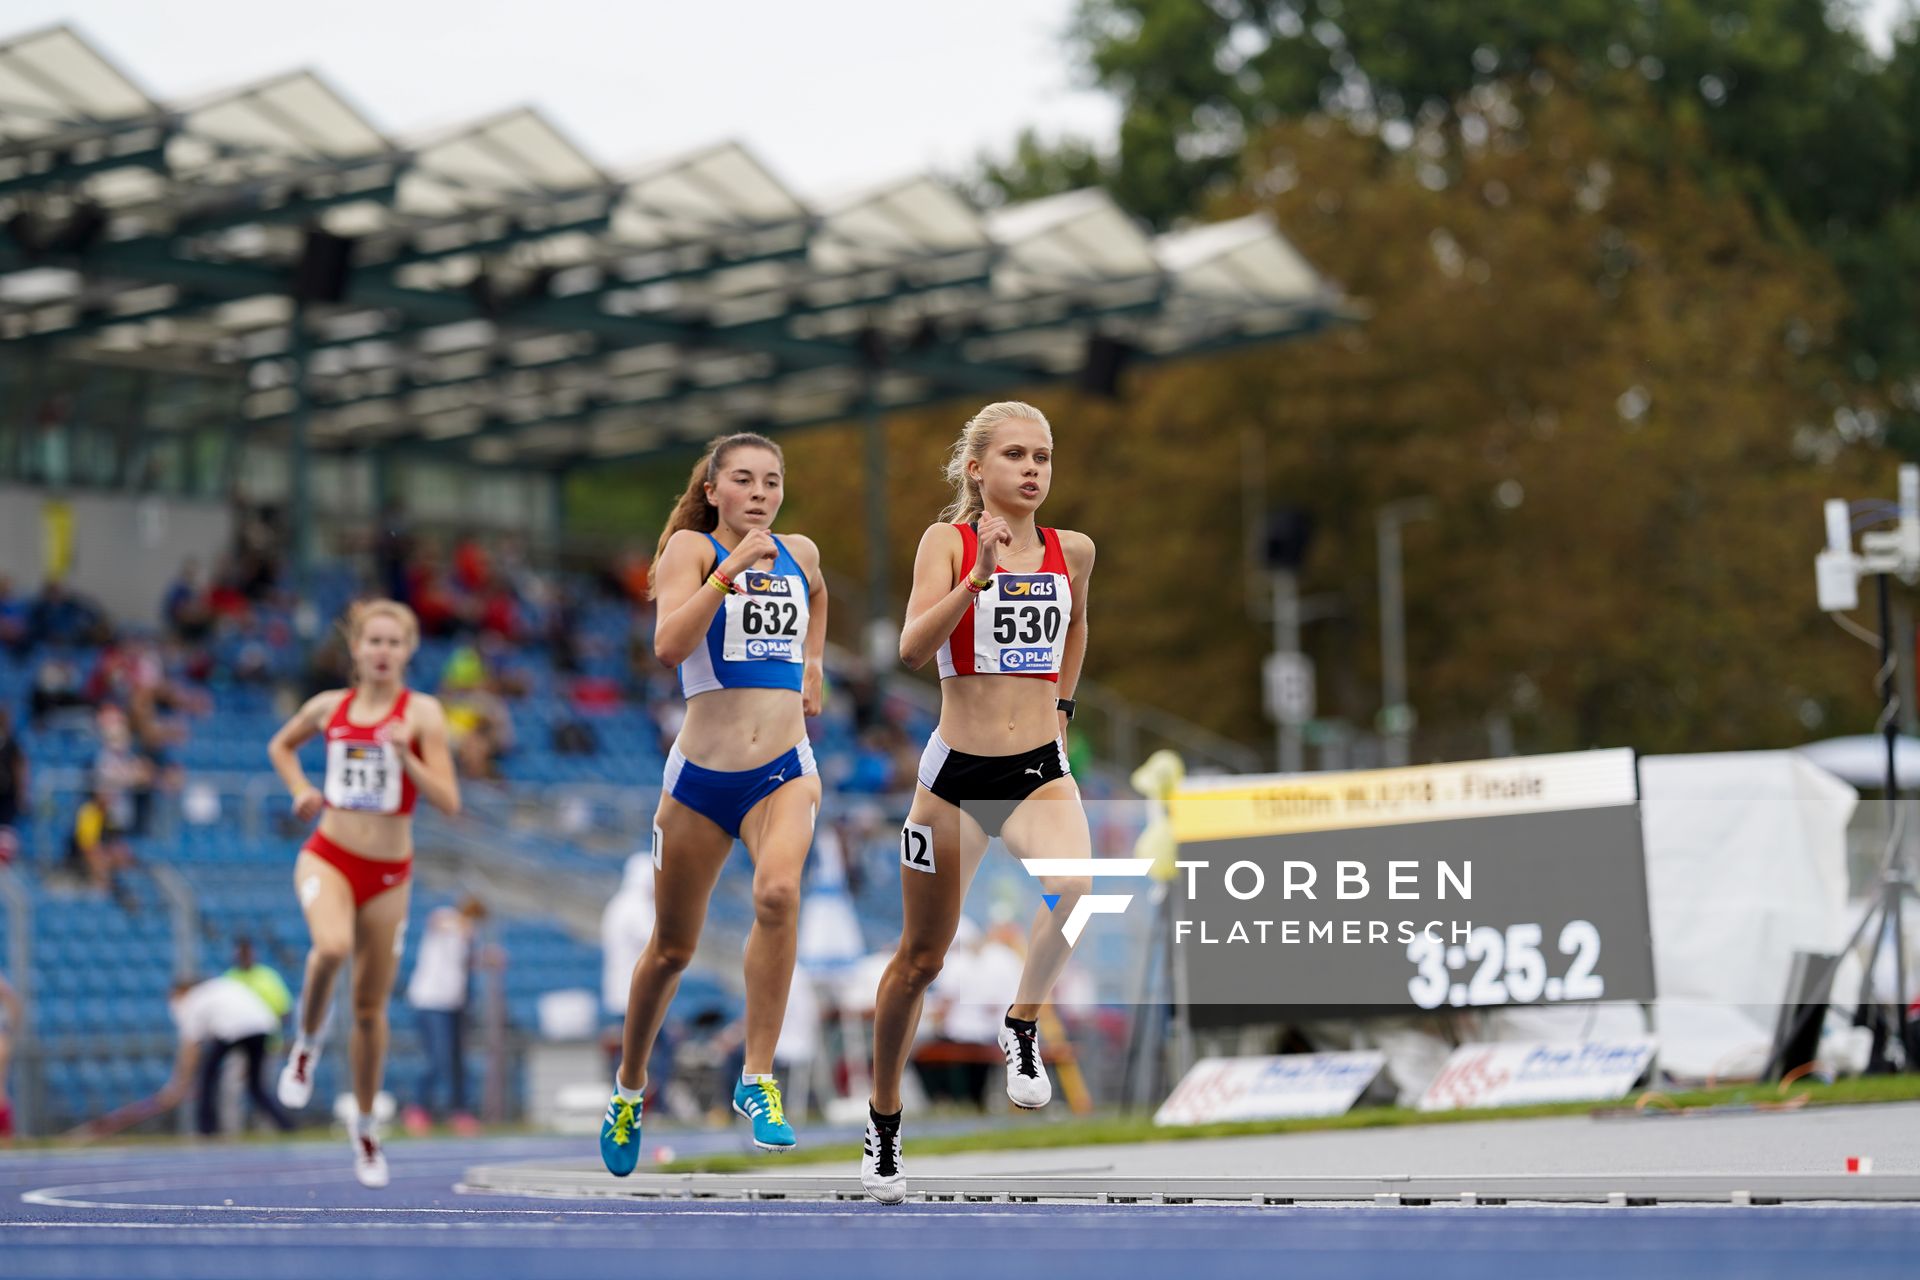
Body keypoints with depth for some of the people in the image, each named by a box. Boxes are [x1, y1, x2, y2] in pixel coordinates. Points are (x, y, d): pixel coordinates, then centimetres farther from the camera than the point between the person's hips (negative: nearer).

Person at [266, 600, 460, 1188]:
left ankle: (364, 1126, 28)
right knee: (332, 947, -34)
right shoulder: (330, 706, 4)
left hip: (389, 873, 0)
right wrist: (301, 790, 8)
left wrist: (406, 756, -23)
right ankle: (307, 1042, -6)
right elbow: (280, 745, 26)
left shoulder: (422, 713, -4)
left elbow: (448, 802, -10)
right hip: (328, 857, 0)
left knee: (371, 1007, 8)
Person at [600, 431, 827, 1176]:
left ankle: (758, 1078, -21)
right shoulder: (691, 548, -5)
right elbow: (669, 646, -22)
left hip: (783, 770, 2)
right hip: (701, 774, -2)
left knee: (777, 892, -29)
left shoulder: (800, 554, 9)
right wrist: (732, 568, -27)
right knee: (671, 948, 10)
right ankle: (629, 1086, 35)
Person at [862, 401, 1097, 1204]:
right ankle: (884, 1123, 27)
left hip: (1041, 770, 2)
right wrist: (979, 574, -29)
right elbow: (912, 650, -20)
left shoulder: (1072, 551, 5)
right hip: (956, 773, -2)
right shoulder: (948, 541, -6)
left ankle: (1023, 1027, -7)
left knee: (1074, 884, -32)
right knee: (921, 958, 8)